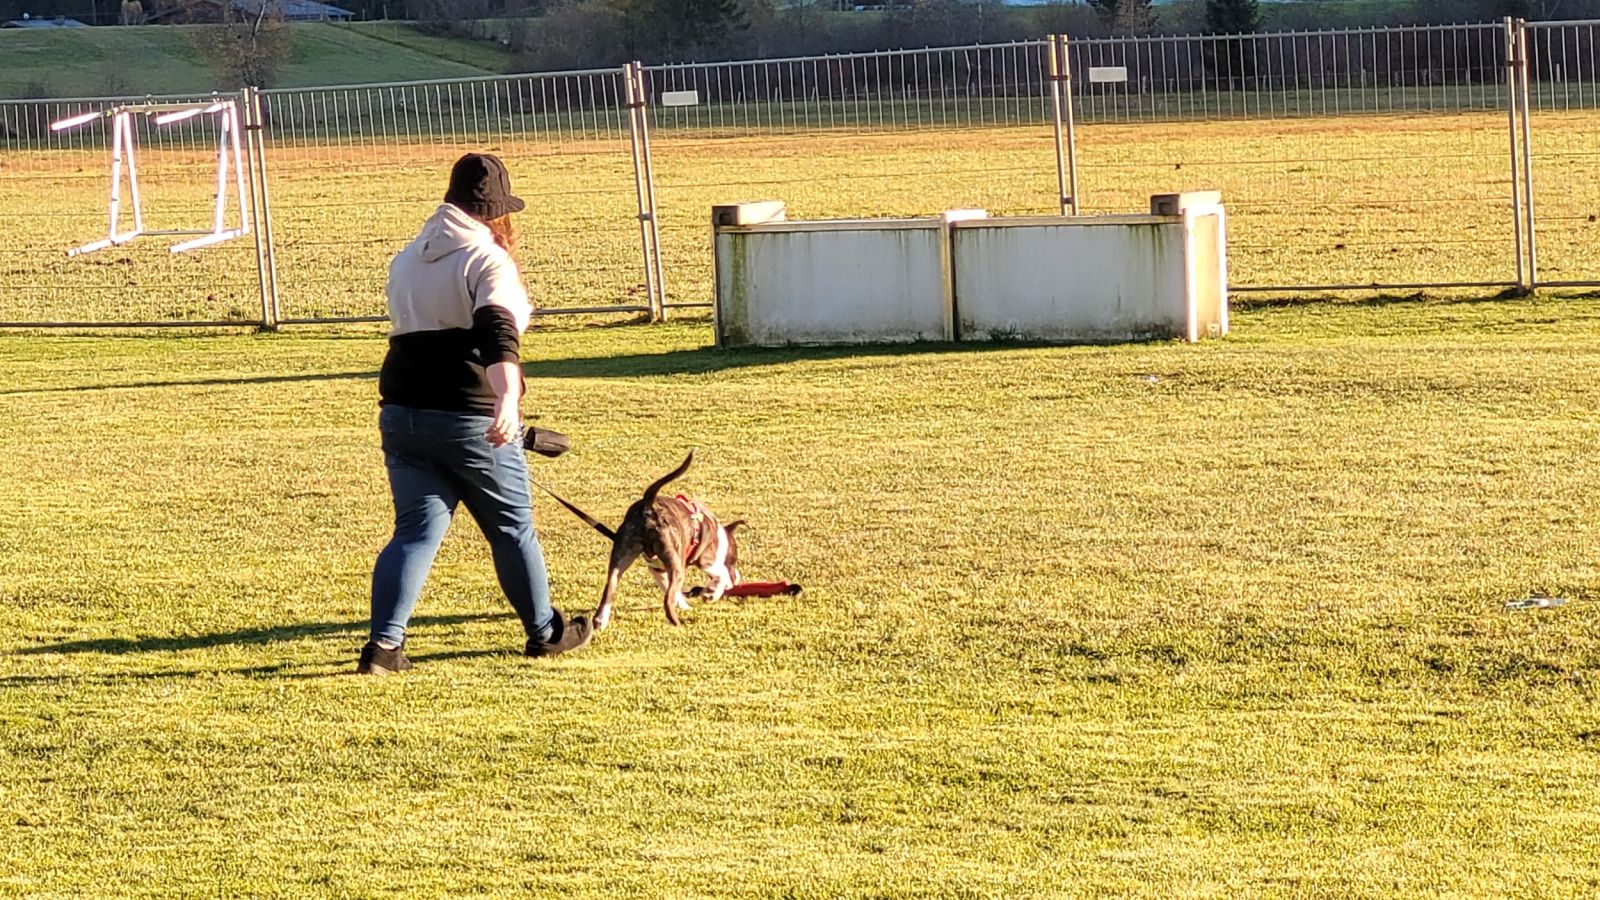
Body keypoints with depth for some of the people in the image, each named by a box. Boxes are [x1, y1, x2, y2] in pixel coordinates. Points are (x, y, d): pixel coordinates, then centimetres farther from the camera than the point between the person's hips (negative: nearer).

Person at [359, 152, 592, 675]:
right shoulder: (488, 260, -9)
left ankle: (384, 643, -11)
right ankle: (544, 632, 26)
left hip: (402, 413, 6)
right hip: (471, 417, -6)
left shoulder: (407, 260, 15)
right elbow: (497, 333, -26)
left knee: (416, 530, 5)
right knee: (512, 527, 12)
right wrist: (508, 397, -41)